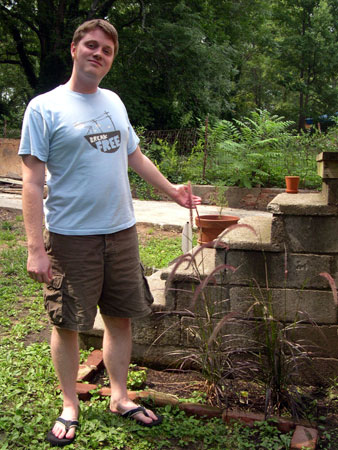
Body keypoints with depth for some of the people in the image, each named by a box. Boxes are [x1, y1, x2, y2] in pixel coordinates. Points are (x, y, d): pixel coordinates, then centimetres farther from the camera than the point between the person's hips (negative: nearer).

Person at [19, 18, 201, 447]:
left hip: (121, 231, 5)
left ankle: (120, 397, 29)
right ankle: (70, 407, 25)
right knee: (67, 323, 6)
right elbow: (32, 181, -11)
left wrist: (171, 189, 24)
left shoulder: (113, 102, 12)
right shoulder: (44, 108, -6)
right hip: (70, 237, -5)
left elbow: (134, 154, 23)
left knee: (120, 317, 12)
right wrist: (35, 247, -17)